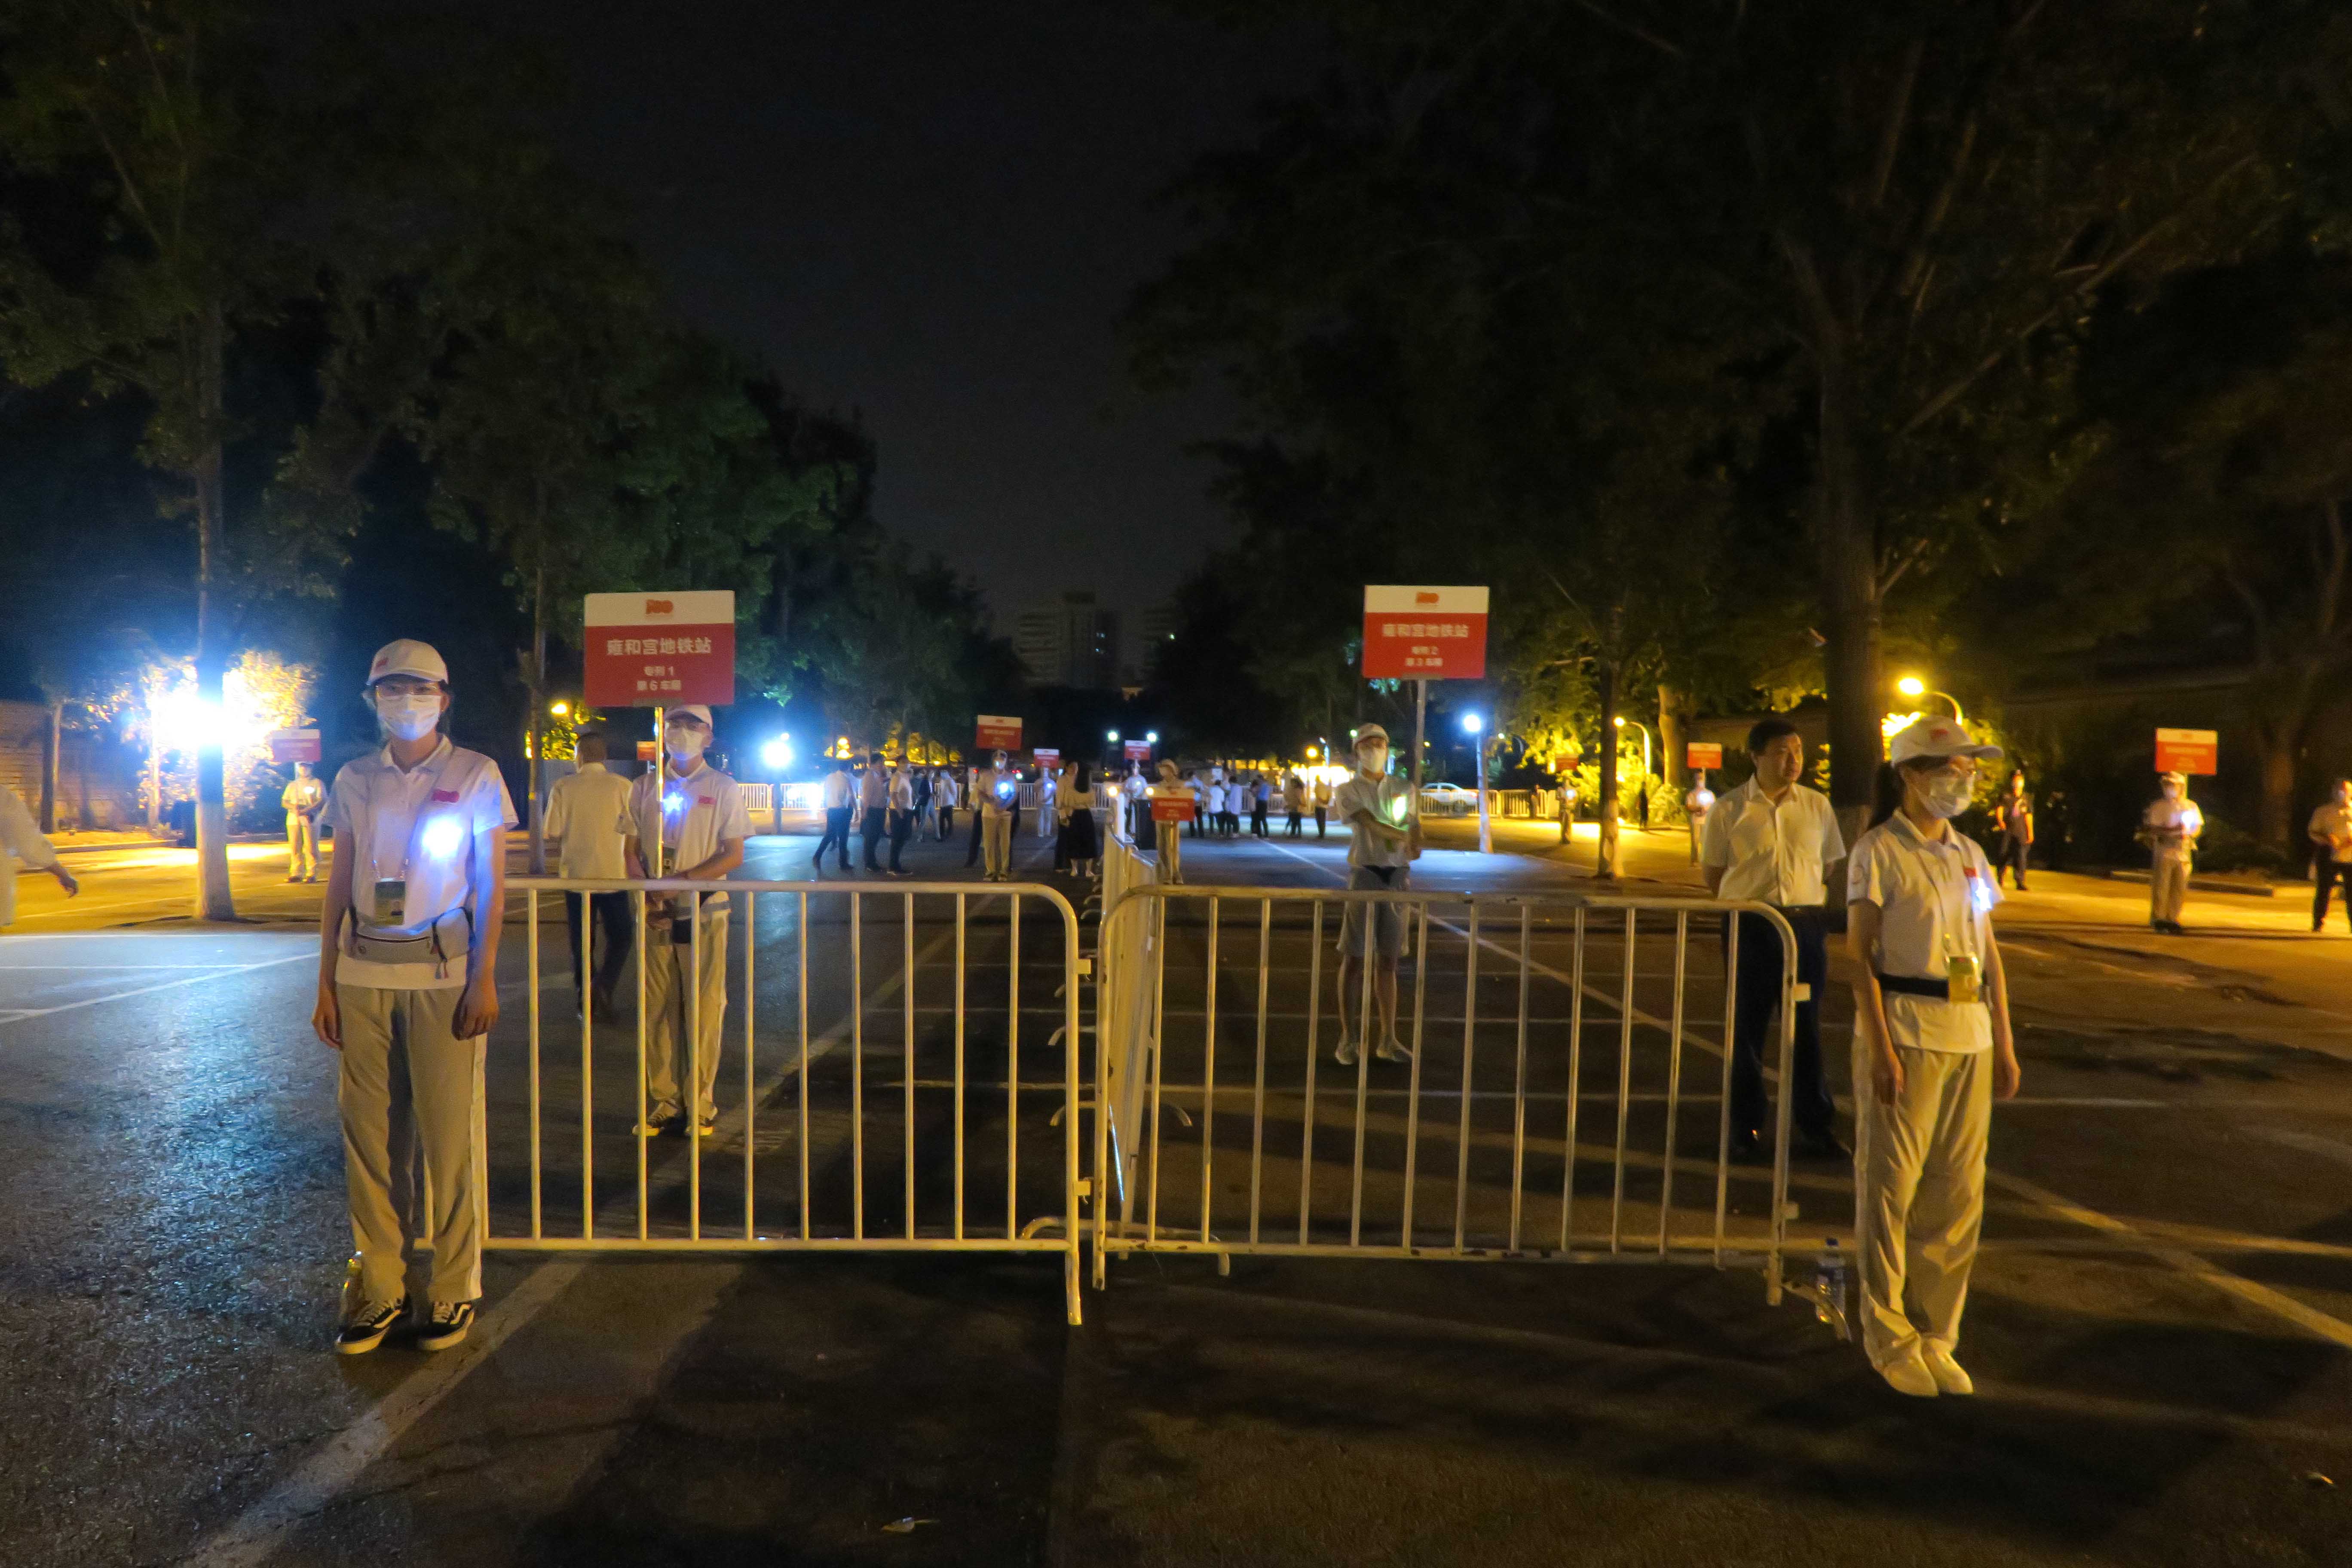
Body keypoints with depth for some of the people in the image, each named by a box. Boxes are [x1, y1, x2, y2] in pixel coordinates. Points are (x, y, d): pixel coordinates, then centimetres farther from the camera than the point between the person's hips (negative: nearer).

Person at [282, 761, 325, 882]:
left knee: (311, 847, -8)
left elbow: (322, 801, -4)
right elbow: (284, 801, 16)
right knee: (294, 848, 1)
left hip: (310, 818, -4)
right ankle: (296, 873, 5)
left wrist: (306, 811, -17)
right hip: (293, 818, 4)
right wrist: (294, 807, -7)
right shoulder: (292, 785, 22)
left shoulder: (317, 783, 8)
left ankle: (312, 874, -6)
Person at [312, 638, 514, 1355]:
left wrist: (485, 980, -6)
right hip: (363, 974, 3)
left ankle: (455, 1290, 12)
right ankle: (379, 1290, 17)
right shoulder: (355, 780, 10)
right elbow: (338, 884, 12)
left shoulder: (475, 775, 1)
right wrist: (326, 983, 7)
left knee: (448, 1137, 0)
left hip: (442, 973, -3)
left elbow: (490, 884, 1)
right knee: (369, 1136, 5)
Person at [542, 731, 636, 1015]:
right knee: (620, 937, 11)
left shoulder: (563, 787, -3)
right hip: (613, 874, -1)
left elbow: (554, 833, -2)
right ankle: (604, 984, -10)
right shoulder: (622, 786, -5)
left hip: (576, 873, 1)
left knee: (582, 941, 12)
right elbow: (632, 833, -5)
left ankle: (585, 998, 16)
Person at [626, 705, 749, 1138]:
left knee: (704, 1009, -1)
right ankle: (663, 1101, 12)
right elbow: (632, 853, 10)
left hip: (704, 911, -2)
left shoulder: (723, 788, 3)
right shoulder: (646, 786, 10)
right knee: (658, 1009, 4)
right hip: (656, 914, 2)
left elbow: (734, 856, -2)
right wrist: (648, 897, -8)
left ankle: (700, 1103, 7)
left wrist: (680, 880, -14)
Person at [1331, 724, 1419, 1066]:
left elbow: (1413, 826, 6)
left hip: (1398, 875, 4)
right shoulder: (1348, 791, 2)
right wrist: (1405, 837, -21)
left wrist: (1414, 843, -17)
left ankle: (1388, 1039, 15)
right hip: (1365, 873, -4)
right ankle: (1348, 1038, 7)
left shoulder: (1401, 788, 15)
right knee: (1354, 958, -1)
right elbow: (1371, 825, -12)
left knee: (1388, 960, 9)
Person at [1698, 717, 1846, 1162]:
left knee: (1807, 1028, 8)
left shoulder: (1817, 806, 4)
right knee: (1747, 1027, 6)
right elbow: (1712, 871, 6)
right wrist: (1745, 903, 5)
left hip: (1806, 923, 2)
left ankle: (1815, 1125, 20)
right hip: (1749, 926, -2)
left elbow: (1832, 868, 14)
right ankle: (1746, 1127, 17)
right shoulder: (1730, 808, -3)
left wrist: (1810, 909, 8)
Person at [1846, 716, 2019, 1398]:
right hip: (1904, 1034, -6)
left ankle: (1937, 1336, 23)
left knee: (1958, 1195, 10)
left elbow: (1991, 955, 15)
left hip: (1970, 1038, 6)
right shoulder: (1879, 851, -6)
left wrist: (2005, 1043, 11)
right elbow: (1859, 956, -10)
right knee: (1891, 1190, 2)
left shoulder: (1969, 854, 13)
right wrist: (1880, 1050, -16)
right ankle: (1889, 1338, 15)